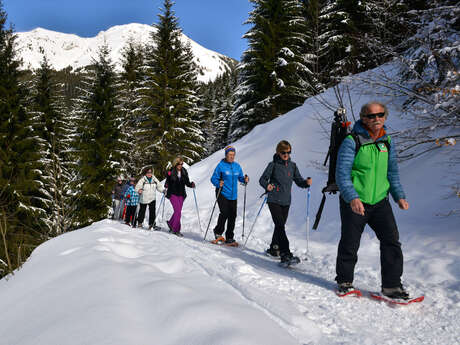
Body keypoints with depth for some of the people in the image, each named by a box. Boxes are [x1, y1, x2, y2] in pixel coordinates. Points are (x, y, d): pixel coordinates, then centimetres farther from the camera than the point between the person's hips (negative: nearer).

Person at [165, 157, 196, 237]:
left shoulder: (184, 172, 5)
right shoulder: (171, 172, -5)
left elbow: (187, 182, 8)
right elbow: (167, 182, 1)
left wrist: (191, 185, -11)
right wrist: (166, 186, -18)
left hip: (181, 194, 4)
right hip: (173, 194, -4)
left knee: (178, 211, 8)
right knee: (178, 211, -13)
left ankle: (170, 223, 34)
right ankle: (176, 229, -5)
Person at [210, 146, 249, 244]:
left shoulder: (237, 166, 10)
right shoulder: (221, 165, -5)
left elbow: (240, 177, 18)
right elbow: (213, 179, -4)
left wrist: (245, 179, -3)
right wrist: (218, 184, -23)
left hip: (233, 195, 5)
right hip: (222, 194, -5)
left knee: (232, 215, 3)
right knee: (224, 213, -17)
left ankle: (229, 237, 12)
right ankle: (218, 232, 5)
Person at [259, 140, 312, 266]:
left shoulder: (292, 166, 10)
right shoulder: (273, 165, -3)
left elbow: (299, 181, 11)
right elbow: (262, 179, 0)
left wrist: (306, 182, -10)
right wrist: (267, 186, -21)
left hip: (286, 202, 5)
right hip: (274, 200, -5)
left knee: (280, 226, 14)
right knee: (280, 226, -15)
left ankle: (273, 248, 33)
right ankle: (286, 255, -23)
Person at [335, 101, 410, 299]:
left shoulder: (387, 142, 7)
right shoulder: (351, 142, -11)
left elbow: (392, 172, 16)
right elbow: (342, 174, -15)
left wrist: (399, 196, 6)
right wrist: (352, 198, -27)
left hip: (380, 201, 4)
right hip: (354, 203, -4)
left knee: (391, 240, -5)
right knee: (350, 245, 5)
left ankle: (392, 285, 7)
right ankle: (344, 281, 26)